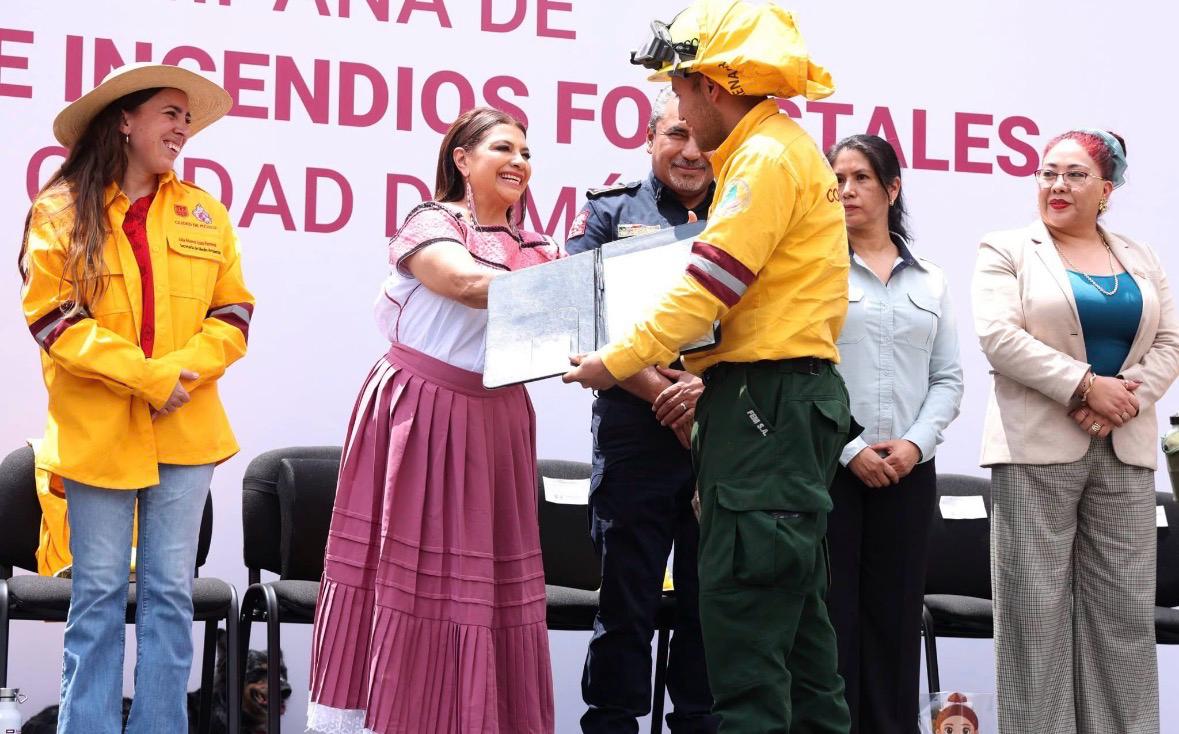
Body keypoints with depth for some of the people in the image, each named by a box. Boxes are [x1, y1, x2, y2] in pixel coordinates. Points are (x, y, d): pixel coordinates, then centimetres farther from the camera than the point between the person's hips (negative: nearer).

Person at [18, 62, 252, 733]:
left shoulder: (205, 214, 11)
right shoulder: (62, 211, 0)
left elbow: (232, 314, 7)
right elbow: (52, 316, -7)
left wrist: (180, 373, -11)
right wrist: (147, 378, -14)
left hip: (185, 429, 3)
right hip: (97, 428, -3)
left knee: (170, 593, 4)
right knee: (99, 593, 1)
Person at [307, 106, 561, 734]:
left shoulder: (536, 250, 12)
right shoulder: (429, 225, -4)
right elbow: (471, 284, -24)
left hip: (495, 423, 5)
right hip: (420, 419, -5)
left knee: (489, 579, 4)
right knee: (406, 570, -4)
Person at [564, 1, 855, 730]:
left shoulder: (768, 156, -12)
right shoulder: (781, 147, 19)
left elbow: (710, 284, -17)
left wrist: (618, 362, -12)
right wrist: (681, 369, 17)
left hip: (770, 399, -10)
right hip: (780, 401, 10)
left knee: (743, 598, -10)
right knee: (791, 604, 12)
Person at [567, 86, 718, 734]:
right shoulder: (610, 213, 7)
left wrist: (709, 386, -16)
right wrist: (664, 392, -15)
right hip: (635, 433, -2)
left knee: (710, 602, 7)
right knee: (626, 603, 2)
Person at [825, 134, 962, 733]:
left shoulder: (930, 283, 14)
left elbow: (948, 379, 9)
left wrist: (916, 443, -7)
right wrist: (849, 449, -12)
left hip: (908, 473, 3)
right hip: (826, 466, -3)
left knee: (895, 616, 3)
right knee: (831, 614, -5)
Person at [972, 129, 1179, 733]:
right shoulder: (1007, 251, 3)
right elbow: (999, 337, -11)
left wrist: (1128, 398, -11)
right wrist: (1087, 385, -17)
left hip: (1124, 451, 4)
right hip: (1038, 450, -4)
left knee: (1124, 610, 3)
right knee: (1036, 606, -3)